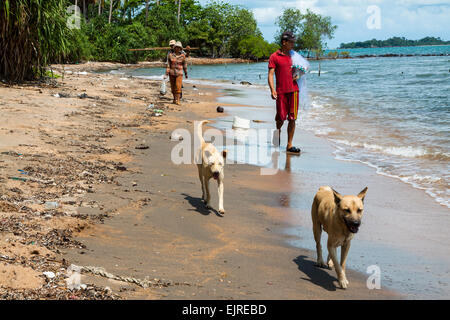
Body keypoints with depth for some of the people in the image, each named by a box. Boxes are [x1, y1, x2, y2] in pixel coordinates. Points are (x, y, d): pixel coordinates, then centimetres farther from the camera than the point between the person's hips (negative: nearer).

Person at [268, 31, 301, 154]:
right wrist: (272, 90, -17)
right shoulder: (274, 57, 1)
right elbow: (271, 74, -5)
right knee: (281, 118, -1)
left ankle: (289, 146, 5)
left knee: (292, 119, 1)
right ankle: (278, 132, 32)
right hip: (281, 92, -3)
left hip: (293, 90, 3)